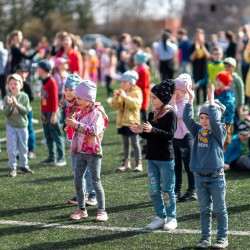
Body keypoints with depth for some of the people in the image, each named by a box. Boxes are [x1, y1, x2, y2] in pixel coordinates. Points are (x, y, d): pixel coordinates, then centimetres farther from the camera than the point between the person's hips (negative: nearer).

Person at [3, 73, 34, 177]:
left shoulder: (24, 97, -5)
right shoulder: (7, 98, -4)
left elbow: (26, 110, -14)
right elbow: (5, 113, -9)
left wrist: (17, 104, -27)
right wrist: (9, 105, -26)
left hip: (22, 126, 1)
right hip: (11, 126, -1)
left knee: (23, 147, 11)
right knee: (11, 148, -3)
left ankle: (24, 166, 25)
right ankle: (12, 168, 4)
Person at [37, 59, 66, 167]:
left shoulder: (51, 82, -12)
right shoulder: (44, 82, 13)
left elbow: (55, 98, -14)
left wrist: (54, 114, -16)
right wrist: (42, 113, 16)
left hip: (51, 113, -8)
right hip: (44, 112, 8)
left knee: (56, 135, -5)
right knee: (48, 136, 10)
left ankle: (61, 158, -2)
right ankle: (51, 157, 15)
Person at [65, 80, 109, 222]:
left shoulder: (97, 113, -12)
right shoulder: (80, 113, 10)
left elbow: (94, 130, -27)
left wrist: (77, 125, -30)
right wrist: (71, 124, 5)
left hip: (93, 151, -7)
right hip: (80, 151, 7)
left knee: (96, 181, -3)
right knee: (78, 180, 7)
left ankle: (102, 211, 4)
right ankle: (81, 209, 17)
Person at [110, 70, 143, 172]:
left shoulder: (137, 92, -5)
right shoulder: (121, 92, 12)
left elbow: (136, 104, -23)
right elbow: (114, 106, 8)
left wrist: (125, 97, -27)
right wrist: (115, 97, -10)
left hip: (132, 121, -6)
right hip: (122, 122, 6)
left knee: (135, 143, -2)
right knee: (125, 143, 10)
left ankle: (138, 163, 1)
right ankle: (126, 163, 14)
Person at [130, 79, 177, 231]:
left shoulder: (171, 114, -10)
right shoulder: (152, 115, 11)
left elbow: (170, 134, -20)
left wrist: (152, 130, -30)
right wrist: (141, 131, -5)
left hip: (166, 158, -7)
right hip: (152, 157, 7)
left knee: (167, 190, 1)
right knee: (154, 190, 9)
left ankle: (171, 218, 12)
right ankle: (160, 217, 18)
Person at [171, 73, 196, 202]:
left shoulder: (186, 104, -12)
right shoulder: (175, 102, 9)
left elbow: (177, 115, -25)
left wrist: (173, 103, -20)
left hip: (184, 137, -8)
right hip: (175, 137, 8)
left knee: (188, 165, -1)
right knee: (176, 166, 12)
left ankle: (192, 191, 4)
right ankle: (177, 191, 18)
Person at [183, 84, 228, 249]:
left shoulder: (219, 132, -7)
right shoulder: (198, 131, 6)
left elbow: (215, 120, -25)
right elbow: (187, 118, -4)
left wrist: (211, 100, -25)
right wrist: (191, 99, -9)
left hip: (216, 177, -4)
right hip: (200, 177, 4)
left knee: (220, 210, 5)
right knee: (204, 210, 10)